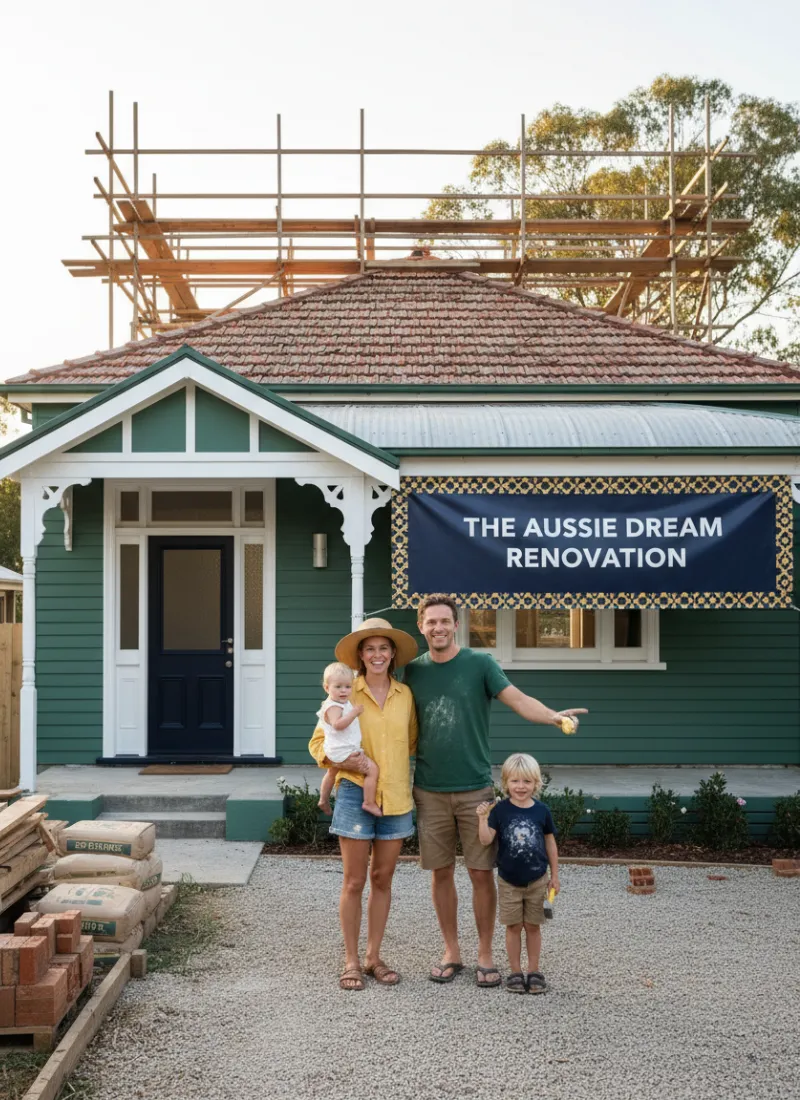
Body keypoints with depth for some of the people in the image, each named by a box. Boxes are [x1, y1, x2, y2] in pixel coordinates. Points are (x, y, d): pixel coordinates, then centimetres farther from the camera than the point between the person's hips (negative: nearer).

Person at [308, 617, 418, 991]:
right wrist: (342, 760, -15)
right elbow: (318, 742, 0)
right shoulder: (347, 692, -3)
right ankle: (351, 961, 14)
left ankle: (374, 957, 23)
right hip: (355, 792, -3)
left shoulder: (405, 694, 5)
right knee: (354, 882, 2)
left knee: (383, 879, 11)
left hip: (395, 796, 3)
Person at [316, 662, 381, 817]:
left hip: (336, 751, 11)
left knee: (332, 773, 34)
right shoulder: (333, 706, -23)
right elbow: (337, 724, -41)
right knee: (372, 768, -16)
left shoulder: (343, 702, 8)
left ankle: (324, 800, 54)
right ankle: (369, 803, -13)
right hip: (343, 751, -11)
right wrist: (354, 712, -41)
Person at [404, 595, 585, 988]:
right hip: (430, 790, 2)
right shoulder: (413, 671, 6)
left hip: (475, 788, -2)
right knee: (441, 872, 9)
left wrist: (553, 716, -32)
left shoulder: (480, 663, -2)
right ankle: (451, 952, 23)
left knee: (481, 873, 1)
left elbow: (517, 699, -14)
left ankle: (485, 955, 15)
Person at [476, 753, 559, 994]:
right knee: (513, 927, 7)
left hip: (536, 881, 1)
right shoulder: (500, 810, -8)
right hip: (509, 881, -1)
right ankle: (515, 971, 19)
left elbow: (550, 843, 5)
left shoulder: (541, 811, -4)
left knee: (533, 926, 10)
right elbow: (486, 840, -12)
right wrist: (483, 818, -28)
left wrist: (554, 876, 8)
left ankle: (534, 971, 21)